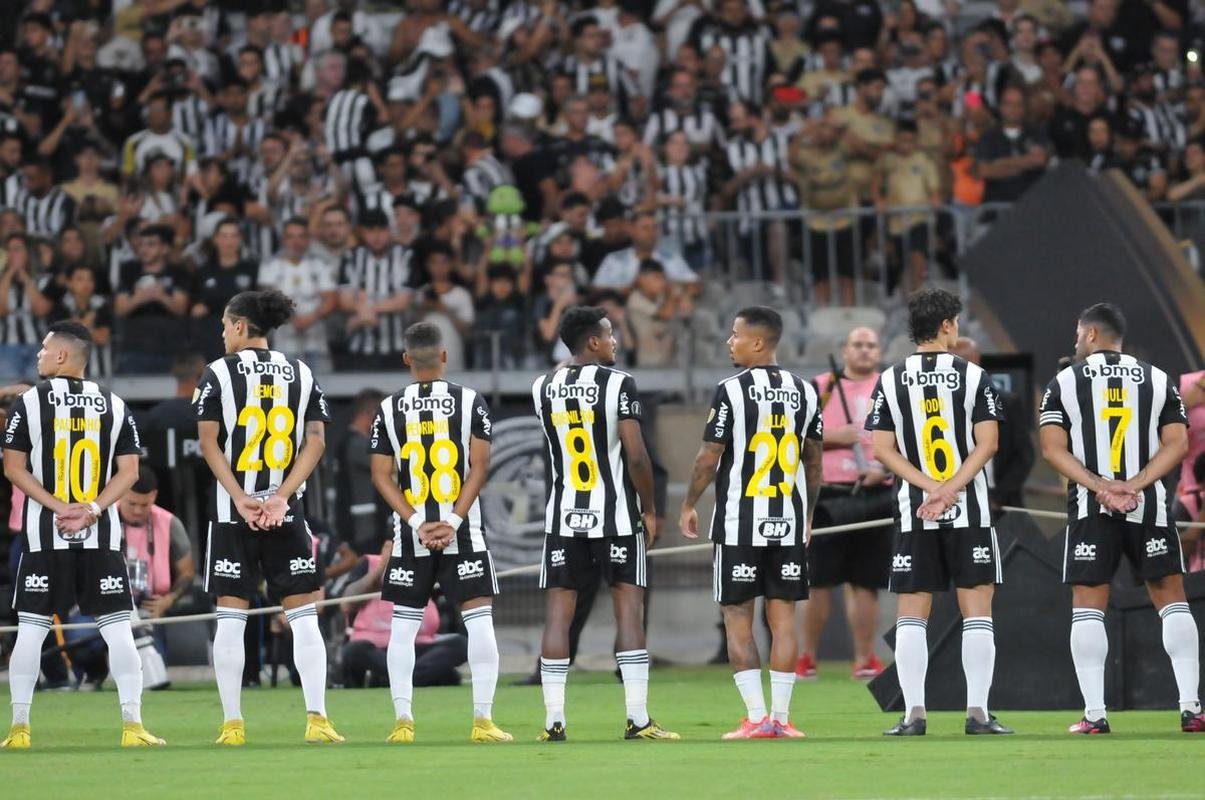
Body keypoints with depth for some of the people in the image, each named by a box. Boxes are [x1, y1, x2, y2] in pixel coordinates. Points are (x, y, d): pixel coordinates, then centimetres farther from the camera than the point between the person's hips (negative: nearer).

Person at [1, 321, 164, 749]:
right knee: (118, 630, 3)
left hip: (44, 537, -1)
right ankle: (132, 725, -3)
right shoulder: (114, 405, 6)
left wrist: (58, 507, -9)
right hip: (102, 537, 1)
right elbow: (129, 471, 1)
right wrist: (92, 510, -7)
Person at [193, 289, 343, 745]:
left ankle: (232, 724, 1)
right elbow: (316, 440, 0)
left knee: (230, 618, 3)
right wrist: (281, 496, -6)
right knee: (303, 616, 3)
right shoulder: (301, 374, 8)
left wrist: (241, 500, -9)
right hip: (287, 511, 2)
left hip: (231, 512, -2)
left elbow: (208, 442, -6)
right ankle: (316, 718, -5)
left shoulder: (219, 373, 0)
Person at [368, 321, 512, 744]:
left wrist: (416, 523, -4)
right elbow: (478, 467, -7)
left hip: (411, 534, 1)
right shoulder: (470, 402, -1)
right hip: (463, 532, -1)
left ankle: (403, 721, 3)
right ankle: (483, 720, -5)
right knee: (479, 617, 1)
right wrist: (455, 521, -8)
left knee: (403, 624, 8)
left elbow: (382, 475, -1)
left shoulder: (389, 409, 3)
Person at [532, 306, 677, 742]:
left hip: (564, 516, 4)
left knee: (559, 612, 4)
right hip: (615, 513, -3)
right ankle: (638, 718, -3)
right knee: (628, 608, 1)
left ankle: (553, 720, 1)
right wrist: (649, 509, -2)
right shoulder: (618, 383, -9)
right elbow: (636, 455, -13)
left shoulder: (544, 387, 5)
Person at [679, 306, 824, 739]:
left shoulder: (732, 391, -10)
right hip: (790, 522, 4)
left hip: (740, 523, -4)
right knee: (782, 617, 6)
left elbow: (709, 459, -8)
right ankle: (781, 717, 4)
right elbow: (813, 460, 13)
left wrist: (689, 504, 6)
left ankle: (756, 717, -4)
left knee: (738, 618, 2)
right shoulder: (804, 391, 6)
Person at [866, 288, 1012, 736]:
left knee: (911, 615, 5)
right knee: (976, 611, 2)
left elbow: (882, 449, -3)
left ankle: (914, 712, 0)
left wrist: (932, 488, -7)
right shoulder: (973, 377, -2)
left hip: (913, 515, 1)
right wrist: (950, 490, -12)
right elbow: (987, 443, -10)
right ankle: (978, 711, -3)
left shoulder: (890, 381, 2)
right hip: (970, 514, -1)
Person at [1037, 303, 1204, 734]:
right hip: (1149, 505, 1)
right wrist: (1136, 484, -10)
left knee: (1087, 607, 5)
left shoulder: (1064, 383, 4)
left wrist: (1099, 487, -11)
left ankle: (1094, 714, -3)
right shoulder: (1158, 381, 9)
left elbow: (1053, 448, -6)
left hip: (1090, 507, -1)